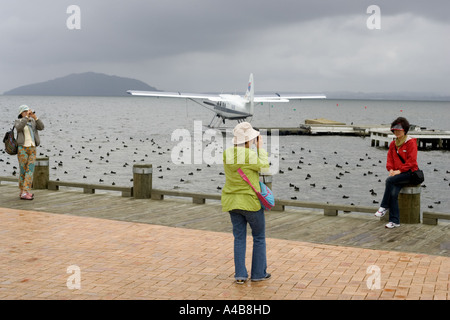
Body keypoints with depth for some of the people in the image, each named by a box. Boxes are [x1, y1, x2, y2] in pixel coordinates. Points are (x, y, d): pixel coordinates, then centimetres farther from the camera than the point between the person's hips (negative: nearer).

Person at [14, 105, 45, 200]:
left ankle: (25, 193, -6)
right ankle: (22, 192, 9)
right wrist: (26, 116, -25)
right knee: (23, 171, -1)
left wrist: (35, 116, -16)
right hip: (22, 149, -5)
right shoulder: (17, 122, -1)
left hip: (32, 149, 5)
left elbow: (41, 127, -6)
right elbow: (19, 127, -26)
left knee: (30, 171, -5)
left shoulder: (33, 122, 13)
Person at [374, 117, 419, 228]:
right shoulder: (393, 144, 15)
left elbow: (411, 161, -12)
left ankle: (384, 207, -17)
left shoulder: (411, 142, -6)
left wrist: (399, 170, -17)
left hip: (410, 173, -5)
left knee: (390, 180, -30)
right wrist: (391, 169, -5)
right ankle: (394, 221, -18)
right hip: (397, 173, 5)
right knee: (393, 193, -19)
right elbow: (390, 159, 15)